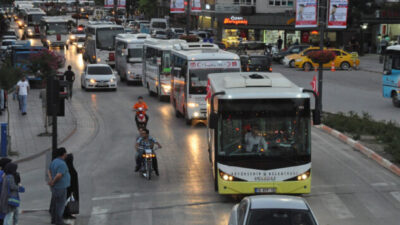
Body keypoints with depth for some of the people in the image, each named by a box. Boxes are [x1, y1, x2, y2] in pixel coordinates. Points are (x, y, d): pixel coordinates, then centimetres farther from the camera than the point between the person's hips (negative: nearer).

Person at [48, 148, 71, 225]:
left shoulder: (54, 161, 7)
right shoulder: (62, 164, -23)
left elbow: (49, 171, 10)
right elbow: (58, 175, -31)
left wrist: (51, 180, -6)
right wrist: (53, 183, -15)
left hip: (55, 187, 9)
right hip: (60, 187, -9)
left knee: (55, 203, 15)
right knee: (61, 204, -2)